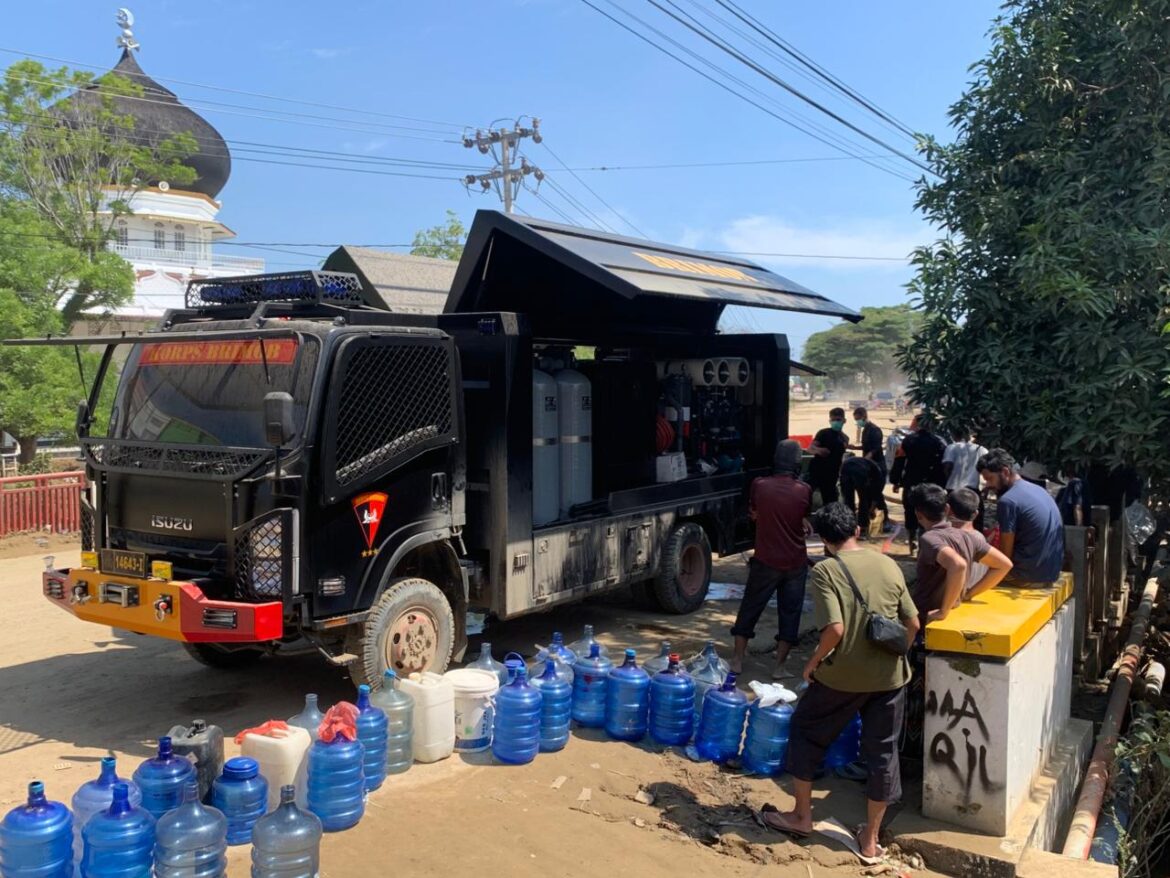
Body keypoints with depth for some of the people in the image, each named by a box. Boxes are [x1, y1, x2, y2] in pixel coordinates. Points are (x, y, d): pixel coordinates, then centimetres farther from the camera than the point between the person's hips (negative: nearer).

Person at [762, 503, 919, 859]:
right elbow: (913, 624, 5)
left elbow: (834, 629, -22)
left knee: (805, 732, 18)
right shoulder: (889, 565, 3)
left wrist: (813, 663, -6)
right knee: (882, 751, 14)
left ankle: (801, 816, 26)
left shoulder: (825, 571, -12)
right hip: (889, 676, 4)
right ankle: (870, 839, 24)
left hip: (843, 676, -4)